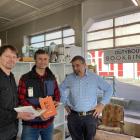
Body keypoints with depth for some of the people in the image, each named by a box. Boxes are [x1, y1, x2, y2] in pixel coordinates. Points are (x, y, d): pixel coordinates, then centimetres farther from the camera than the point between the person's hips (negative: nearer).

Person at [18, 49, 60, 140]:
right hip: (31, 123, -4)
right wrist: (37, 110, -23)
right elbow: (21, 100, -10)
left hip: (49, 122, 4)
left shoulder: (52, 78, 4)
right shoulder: (25, 78, -10)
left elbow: (57, 94, 13)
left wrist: (56, 102, -9)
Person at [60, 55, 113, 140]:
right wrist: (65, 104, 9)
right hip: (74, 116, 1)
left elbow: (109, 89, 4)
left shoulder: (95, 77, -5)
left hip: (91, 116, -1)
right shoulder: (69, 78, -2)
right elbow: (61, 89, 15)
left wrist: (102, 104, -4)